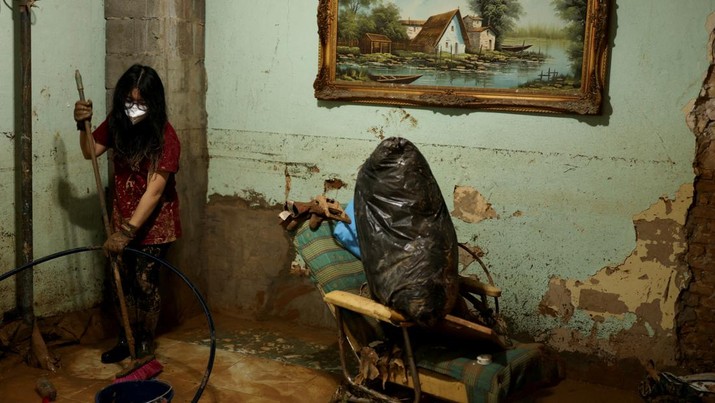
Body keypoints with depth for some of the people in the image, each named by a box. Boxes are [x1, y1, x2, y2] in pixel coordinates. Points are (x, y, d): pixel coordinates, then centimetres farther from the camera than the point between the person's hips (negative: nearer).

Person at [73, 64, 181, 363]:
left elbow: (154, 191, -25)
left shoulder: (165, 136, -22)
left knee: (145, 283, 0)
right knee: (123, 281, 12)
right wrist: (83, 125, -9)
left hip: (153, 222, -5)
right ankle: (126, 340, 28)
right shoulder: (117, 123, -4)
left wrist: (128, 231, -28)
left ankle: (145, 346, 18)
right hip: (123, 218, 5)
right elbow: (91, 152, 11)